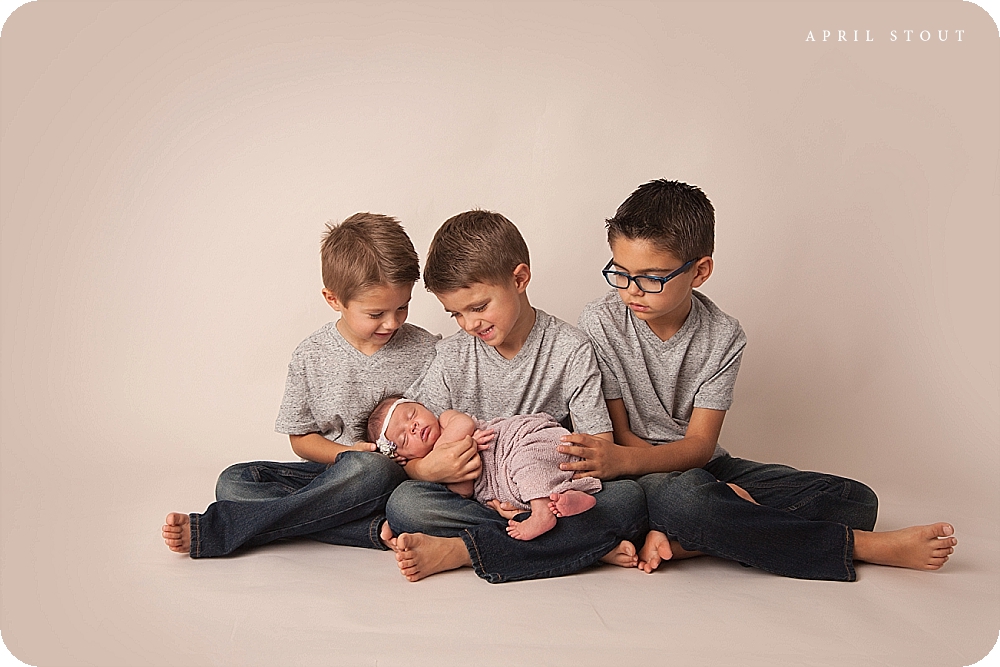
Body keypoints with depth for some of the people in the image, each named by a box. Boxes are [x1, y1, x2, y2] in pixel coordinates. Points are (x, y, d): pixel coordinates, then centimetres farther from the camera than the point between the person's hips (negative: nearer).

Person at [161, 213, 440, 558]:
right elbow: (301, 437, 7)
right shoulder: (311, 357, -2)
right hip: (332, 470, 3)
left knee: (372, 468, -39)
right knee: (234, 481, -17)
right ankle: (374, 529, -32)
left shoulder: (426, 351, -4)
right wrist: (343, 453, -12)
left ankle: (211, 531, -33)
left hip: (399, 478, -3)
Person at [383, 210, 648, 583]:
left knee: (628, 498, -30)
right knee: (403, 503, -27)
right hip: (471, 499, 1)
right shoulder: (453, 357, 4)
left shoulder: (571, 351, -3)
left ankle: (456, 551, -29)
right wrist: (426, 467, -22)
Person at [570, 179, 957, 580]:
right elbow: (618, 433, -8)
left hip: (702, 465, 4)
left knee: (856, 501, -11)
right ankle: (864, 546, -23)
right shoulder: (600, 324, -11)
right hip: (637, 475, -4)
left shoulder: (722, 337, -7)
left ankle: (679, 541, -28)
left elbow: (700, 444, -12)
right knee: (687, 497, -41)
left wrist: (621, 459, -33)